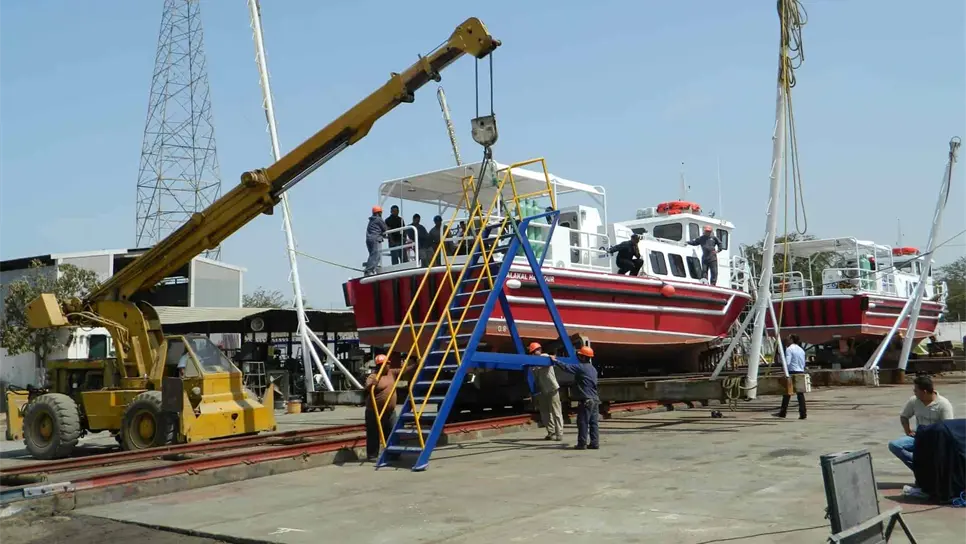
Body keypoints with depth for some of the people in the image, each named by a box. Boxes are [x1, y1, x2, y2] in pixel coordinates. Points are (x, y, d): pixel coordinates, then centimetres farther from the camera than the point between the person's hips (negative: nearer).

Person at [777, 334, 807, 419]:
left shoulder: (789, 349, -8)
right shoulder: (801, 350, 15)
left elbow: (787, 363, -16)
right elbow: (803, 364, 17)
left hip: (792, 372, -6)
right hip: (801, 372, 6)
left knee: (787, 393, 2)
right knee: (800, 393, 4)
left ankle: (783, 412, 7)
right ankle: (802, 413, 0)